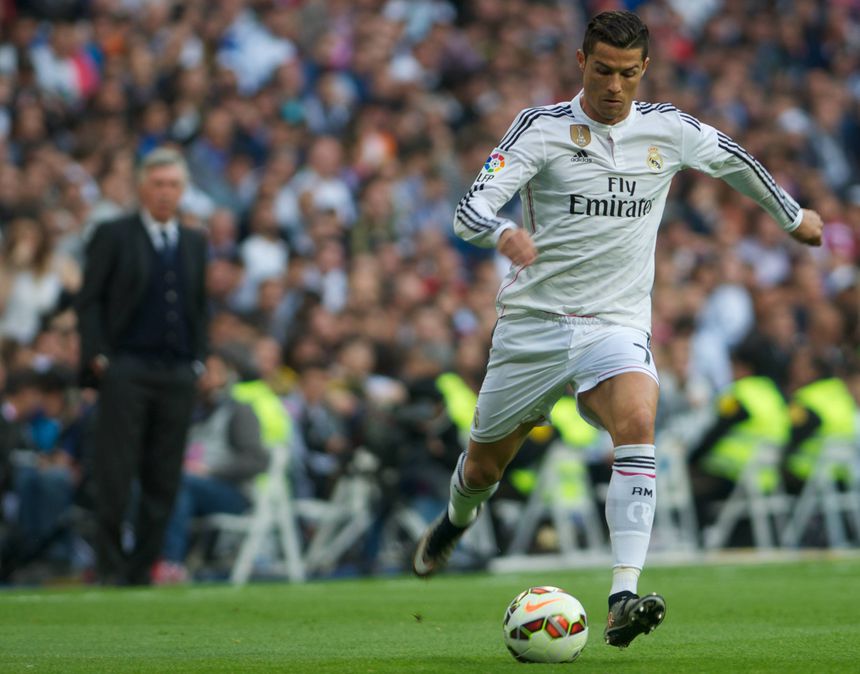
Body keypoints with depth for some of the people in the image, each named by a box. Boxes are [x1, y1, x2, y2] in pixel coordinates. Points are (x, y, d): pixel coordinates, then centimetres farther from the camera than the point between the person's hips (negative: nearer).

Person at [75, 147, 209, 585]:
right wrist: (98, 356, -8)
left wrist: (198, 360, 9)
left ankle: (142, 568, 6)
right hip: (125, 368, -4)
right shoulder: (113, 236, 4)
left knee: (164, 479, 1)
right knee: (115, 474, -6)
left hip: (178, 373, 4)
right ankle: (110, 566, 0)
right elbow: (89, 300, 1)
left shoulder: (195, 243, 17)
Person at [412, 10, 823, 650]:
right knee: (484, 465, 11)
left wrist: (794, 215, 33)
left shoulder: (669, 130, 1)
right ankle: (456, 520, 50)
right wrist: (504, 233, -42)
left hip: (617, 325, 1)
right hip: (533, 319, 0)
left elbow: (735, 160, 22)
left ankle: (624, 597, -36)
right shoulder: (541, 127, -8)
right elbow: (470, 207, -19)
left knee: (637, 423, -30)